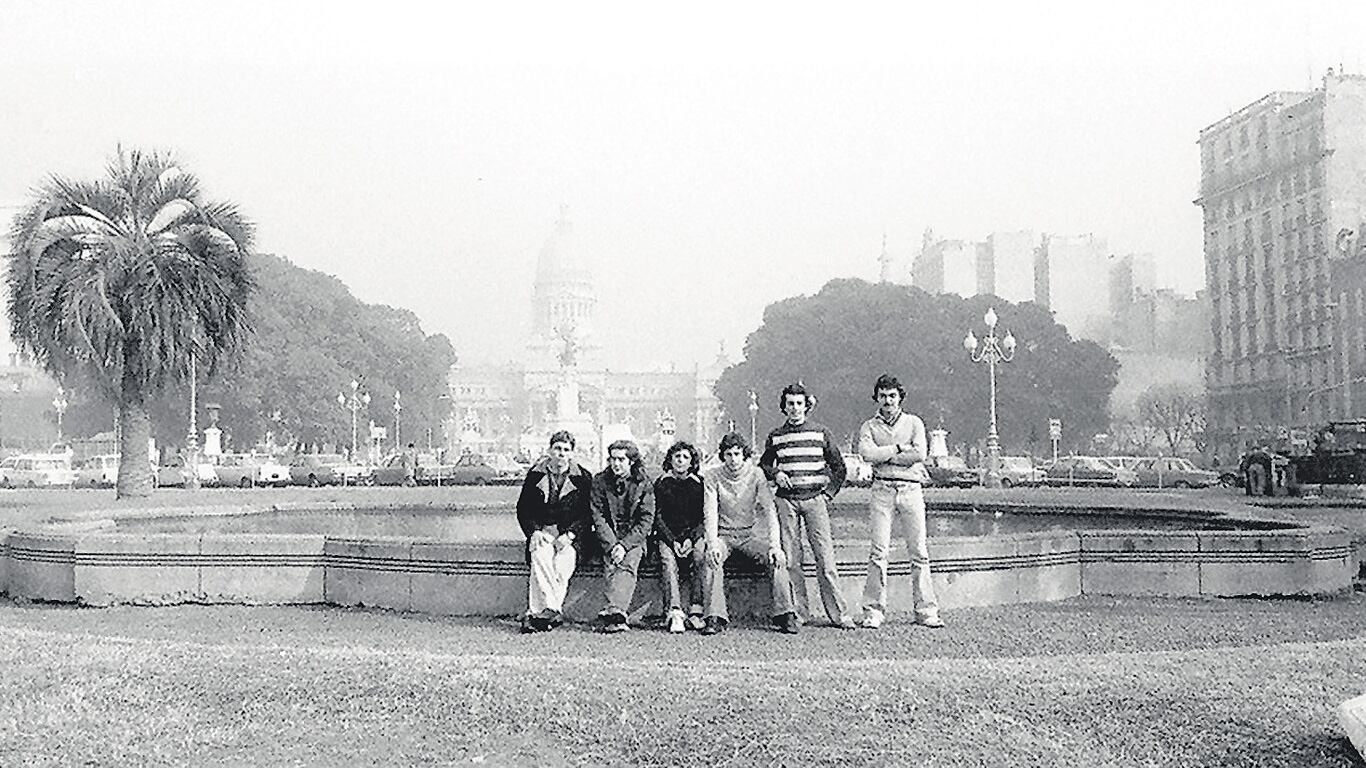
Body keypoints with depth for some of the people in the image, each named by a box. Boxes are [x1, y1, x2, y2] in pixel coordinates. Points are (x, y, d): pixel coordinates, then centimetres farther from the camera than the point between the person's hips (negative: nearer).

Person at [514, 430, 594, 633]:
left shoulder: (583, 477, 3)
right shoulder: (535, 474, 8)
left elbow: (587, 514, 0)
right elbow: (523, 509, 8)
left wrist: (569, 535, -13)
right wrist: (534, 532, -8)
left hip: (571, 535, -1)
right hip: (542, 531, 1)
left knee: (564, 560, -29)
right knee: (541, 555, -30)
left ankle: (535, 612, -29)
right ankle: (553, 609, -34)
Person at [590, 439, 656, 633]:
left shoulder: (643, 484, 2)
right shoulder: (600, 481, 5)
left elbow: (646, 521, -4)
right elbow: (598, 517, -2)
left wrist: (624, 545, -18)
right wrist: (612, 545, -17)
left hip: (634, 538, -2)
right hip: (607, 537, 2)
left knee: (628, 562, -30)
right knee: (610, 564, -27)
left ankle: (611, 611, -49)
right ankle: (616, 615, -40)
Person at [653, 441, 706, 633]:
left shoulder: (699, 483, 4)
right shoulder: (661, 483, 5)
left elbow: (704, 517, 1)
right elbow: (659, 516, 1)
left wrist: (691, 539, -14)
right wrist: (672, 541, -13)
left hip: (694, 534, 0)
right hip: (667, 535, 0)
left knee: (700, 558, -31)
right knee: (668, 560, -30)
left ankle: (696, 612, -32)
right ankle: (674, 612, -42)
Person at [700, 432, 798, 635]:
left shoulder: (755, 474, -3)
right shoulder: (712, 476, -4)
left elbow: (769, 511, -10)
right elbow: (710, 513, -12)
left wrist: (775, 545, -23)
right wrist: (712, 544, -29)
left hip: (749, 535, 1)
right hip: (723, 535, -1)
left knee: (777, 558, -25)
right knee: (710, 558, -33)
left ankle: (784, 614, -17)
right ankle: (715, 617, -32)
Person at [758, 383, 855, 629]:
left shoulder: (821, 433, 8)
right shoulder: (776, 437, 11)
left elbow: (839, 468, 13)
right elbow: (763, 464, 22)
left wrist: (828, 492, 3)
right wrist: (775, 474, 3)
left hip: (814, 498, -2)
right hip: (786, 500, 2)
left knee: (825, 558, -7)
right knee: (790, 559, -1)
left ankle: (839, 614, -6)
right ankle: (797, 612, 5)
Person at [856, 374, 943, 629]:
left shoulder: (914, 423, 12)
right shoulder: (869, 426, 12)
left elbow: (919, 454, -5)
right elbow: (867, 453, -9)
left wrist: (884, 455, -3)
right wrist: (898, 449, -5)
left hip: (911, 490, 1)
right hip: (882, 490, -1)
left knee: (919, 551, -1)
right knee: (878, 550, -7)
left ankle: (926, 610, 4)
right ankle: (874, 611, -4)